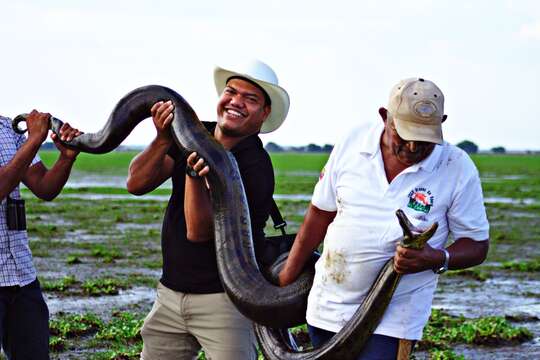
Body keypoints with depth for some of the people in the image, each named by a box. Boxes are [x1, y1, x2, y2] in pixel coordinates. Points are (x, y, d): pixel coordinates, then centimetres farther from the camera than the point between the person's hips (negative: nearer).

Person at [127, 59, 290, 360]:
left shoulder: (256, 168, -16)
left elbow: (199, 231, -21)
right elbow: (137, 184, -7)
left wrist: (194, 174, -36)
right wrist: (164, 140, -23)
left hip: (225, 299, -5)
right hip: (171, 292, 5)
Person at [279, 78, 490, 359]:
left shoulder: (458, 169, -11)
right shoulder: (353, 144, -4)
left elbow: (477, 246, -4)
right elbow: (320, 214, 6)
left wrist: (436, 259, -25)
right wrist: (285, 281, 10)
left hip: (391, 318, -3)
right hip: (326, 304, 4)